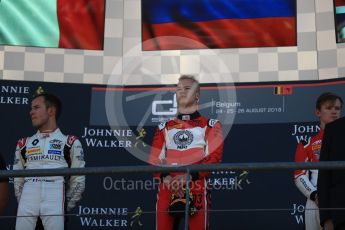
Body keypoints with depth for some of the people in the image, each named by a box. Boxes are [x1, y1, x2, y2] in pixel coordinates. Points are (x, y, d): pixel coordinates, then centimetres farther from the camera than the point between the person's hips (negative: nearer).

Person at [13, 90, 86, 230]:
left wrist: (66, 207, 1)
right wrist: (22, 204, 9)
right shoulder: (24, 144, 21)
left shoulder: (70, 143, 10)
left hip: (54, 196, -3)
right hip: (28, 196, 3)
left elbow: (78, 180, 7)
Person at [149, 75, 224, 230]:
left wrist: (189, 176, -14)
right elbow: (154, 160, 12)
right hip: (167, 189, 3)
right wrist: (165, 177, -9)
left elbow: (214, 158, -2)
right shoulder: (164, 128, 20)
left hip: (197, 190, -3)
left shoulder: (210, 125, 10)